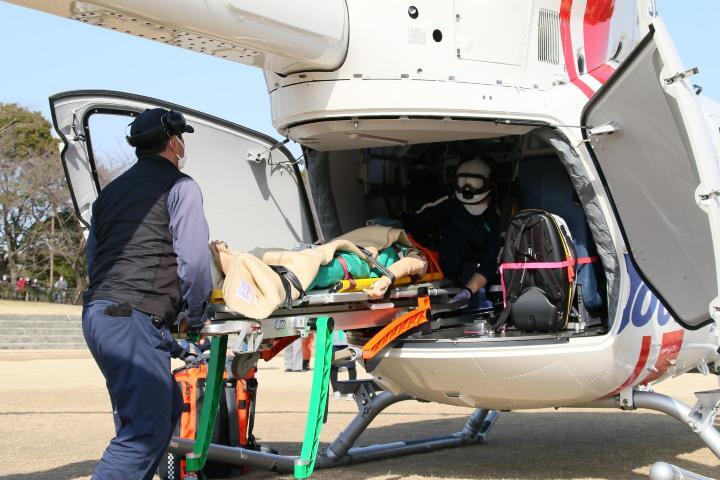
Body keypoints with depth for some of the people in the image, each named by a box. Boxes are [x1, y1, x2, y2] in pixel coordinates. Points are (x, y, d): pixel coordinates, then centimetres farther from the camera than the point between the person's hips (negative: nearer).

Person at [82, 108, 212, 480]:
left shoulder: (110, 192, 25)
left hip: (97, 312, 9)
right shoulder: (179, 186, 0)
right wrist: (194, 319, 3)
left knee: (166, 408, 19)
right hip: (134, 319, -9)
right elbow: (193, 260, -8)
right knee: (145, 430, -11)